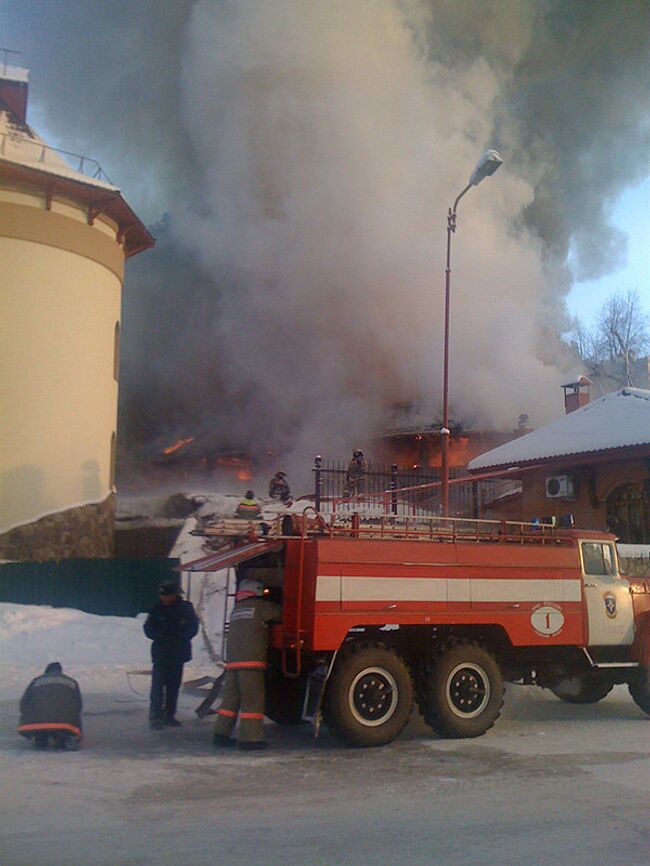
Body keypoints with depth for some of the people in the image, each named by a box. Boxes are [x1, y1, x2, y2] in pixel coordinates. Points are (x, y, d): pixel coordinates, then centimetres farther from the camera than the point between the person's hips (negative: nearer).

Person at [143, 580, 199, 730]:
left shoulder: (186, 608, 0)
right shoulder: (157, 609, -1)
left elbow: (193, 627, 1)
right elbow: (148, 629, 3)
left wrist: (180, 636, -14)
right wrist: (161, 636, -14)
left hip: (178, 653, 2)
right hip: (161, 653, -2)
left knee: (174, 685, 8)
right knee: (158, 684, -10)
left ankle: (169, 715, 18)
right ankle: (155, 717, -8)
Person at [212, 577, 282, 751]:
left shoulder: (236, 609, 21)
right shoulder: (260, 606, -1)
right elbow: (280, 613, 5)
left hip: (232, 660, 7)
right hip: (251, 660, -7)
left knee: (230, 697, 12)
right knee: (252, 699, -3)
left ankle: (221, 734, 13)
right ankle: (250, 738, -4)